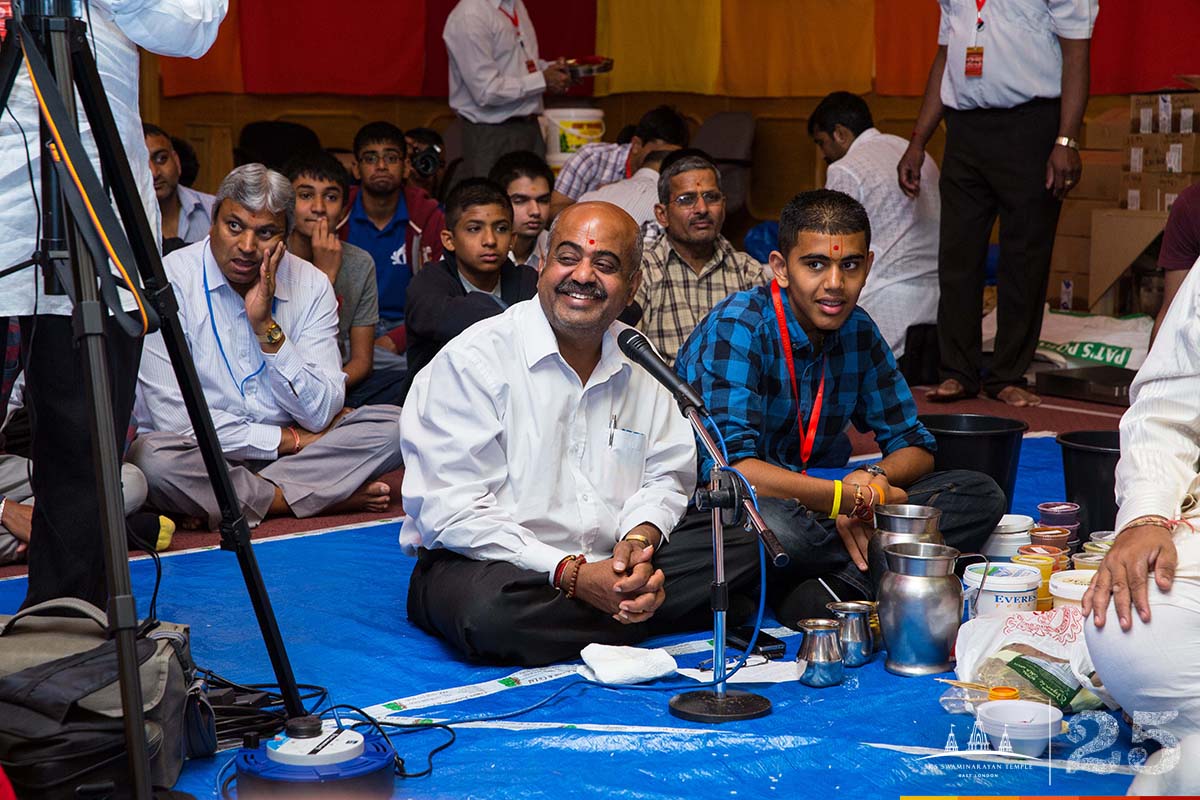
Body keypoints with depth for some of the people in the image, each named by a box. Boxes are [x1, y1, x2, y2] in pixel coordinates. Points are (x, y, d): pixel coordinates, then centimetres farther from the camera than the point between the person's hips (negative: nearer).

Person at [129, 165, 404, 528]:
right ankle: (328, 496, -20)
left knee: (392, 425, -15)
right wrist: (291, 440, -13)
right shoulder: (171, 280, -13)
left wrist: (266, 326, -18)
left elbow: (320, 415, -8)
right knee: (153, 459, -36)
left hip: (289, 450, 4)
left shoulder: (311, 285, -1)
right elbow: (175, 418, -19)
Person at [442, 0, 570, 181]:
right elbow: (486, 91, -22)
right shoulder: (470, 17, -18)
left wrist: (549, 68, 2)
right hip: (492, 134, -8)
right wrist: (543, 80, -16)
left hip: (529, 125, 8)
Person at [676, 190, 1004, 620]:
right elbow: (727, 468, -28)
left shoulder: (858, 331, 4)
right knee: (771, 523, -43)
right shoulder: (735, 330, -17)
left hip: (808, 509, 7)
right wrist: (856, 499, -24)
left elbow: (914, 446, 11)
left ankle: (833, 590, -26)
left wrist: (871, 477, -14)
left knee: (981, 495, -7)